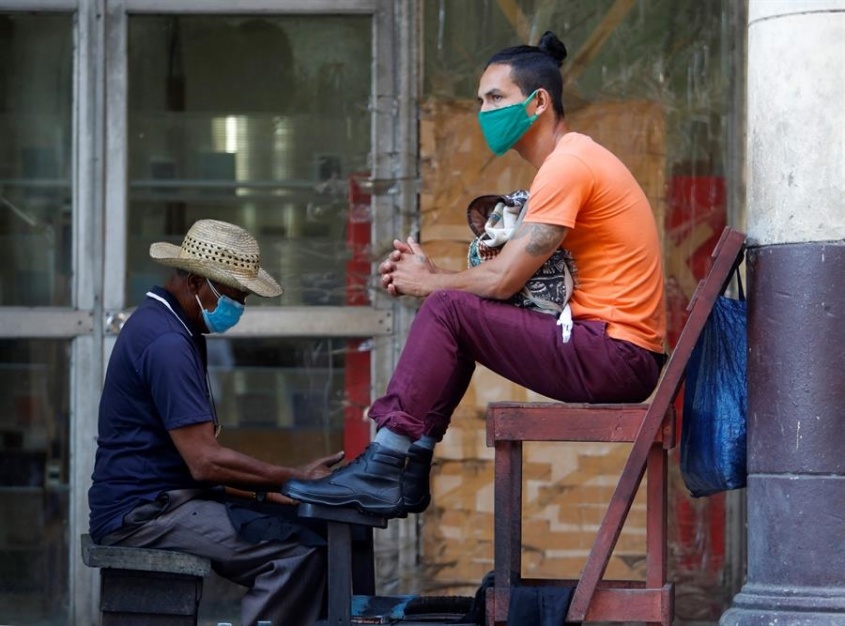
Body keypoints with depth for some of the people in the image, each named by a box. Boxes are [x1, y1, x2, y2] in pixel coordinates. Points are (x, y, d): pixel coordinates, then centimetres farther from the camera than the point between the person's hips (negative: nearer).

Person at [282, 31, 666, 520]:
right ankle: (408, 471, 8)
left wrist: (427, 283, 0)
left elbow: (503, 280, -17)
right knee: (455, 309, 16)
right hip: (621, 361, 10)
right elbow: (513, 278, 16)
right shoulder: (570, 163, 20)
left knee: (448, 309, -13)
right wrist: (433, 274, 3)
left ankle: (381, 473, -12)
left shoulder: (568, 166, -13)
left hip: (615, 356, -10)